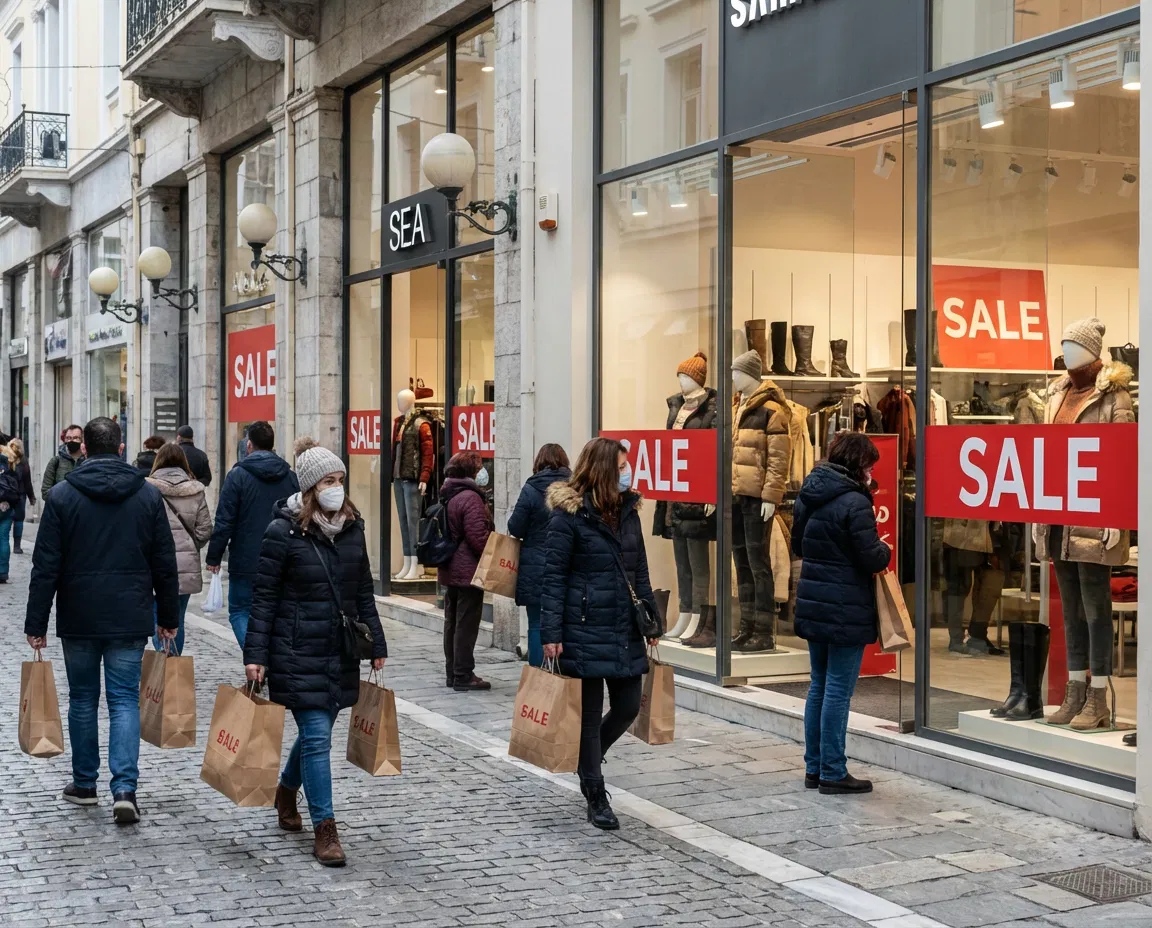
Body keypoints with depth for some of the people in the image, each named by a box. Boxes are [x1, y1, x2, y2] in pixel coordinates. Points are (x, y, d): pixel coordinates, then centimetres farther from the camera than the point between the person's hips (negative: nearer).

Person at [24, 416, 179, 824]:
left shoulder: (62, 495, -4)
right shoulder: (148, 495, 1)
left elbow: (46, 567, -6)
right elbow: (165, 565, 4)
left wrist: (36, 623, -1)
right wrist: (168, 617, 13)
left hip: (78, 619, 0)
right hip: (130, 620, 0)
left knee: (82, 699, 14)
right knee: (125, 700, 4)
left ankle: (84, 783, 24)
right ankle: (124, 788, -9)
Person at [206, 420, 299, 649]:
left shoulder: (238, 475, -7)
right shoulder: (290, 477, 6)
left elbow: (224, 522, -9)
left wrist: (213, 557, -1)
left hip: (246, 563, -4)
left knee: (240, 611, 7)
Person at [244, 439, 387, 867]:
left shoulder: (353, 528, 7)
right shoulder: (283, 532, -10)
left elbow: (364, 592, 15)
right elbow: (263, 597, -8)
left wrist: (376, 643, 14)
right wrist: (255, 654, -12)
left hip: (341, 652, 6)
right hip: (297, 653, -6)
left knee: (317, 730, 17)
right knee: (317, 736, -8)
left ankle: (287, 790, 44)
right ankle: (324, 829, -1)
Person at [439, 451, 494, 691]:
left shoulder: (447, 496, 12)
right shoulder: (470, 498, -17)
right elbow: (478, 537, -21)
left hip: (450, 572, 9)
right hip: (469, 572, -9)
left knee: (452, 623, 14)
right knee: (467, 624, -4)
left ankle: (452, 673, 21)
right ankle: (463, 676, -1)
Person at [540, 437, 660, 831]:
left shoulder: (628, 510, 10)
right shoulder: (569, 515, -9)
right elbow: (553, 576, -10)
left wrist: (652, 619, 12)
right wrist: (551, 634, -15)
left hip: (625, 631, 6)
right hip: (584, 631, -6)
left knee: (628, 708, 9)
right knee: (589, 713, 3)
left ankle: (586, 758, 37)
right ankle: (596, 798, 15)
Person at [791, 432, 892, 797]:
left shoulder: (808, 496, 7)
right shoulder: (854, 502, -18)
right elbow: (872, 560, -17)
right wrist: (885, 550, 3)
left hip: (813, 607, 8)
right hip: (847, 612, -8)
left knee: (819, 686, 16)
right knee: (838, 691, -1)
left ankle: (814, 767, 22)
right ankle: (833, 774, 5)